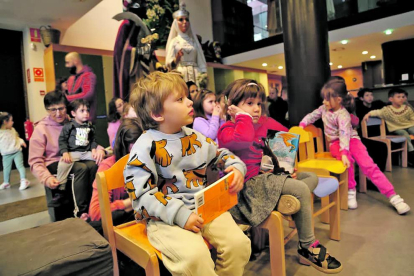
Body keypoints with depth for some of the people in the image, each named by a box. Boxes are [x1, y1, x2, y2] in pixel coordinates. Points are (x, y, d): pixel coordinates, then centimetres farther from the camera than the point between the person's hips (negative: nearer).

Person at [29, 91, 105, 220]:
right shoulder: (41, 128, -1)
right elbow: (35, 161, -4)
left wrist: (99, 149, -17)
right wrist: (46, 178, -23)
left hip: (75, 160, 3)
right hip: (54, 164, -3)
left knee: (93, 165, -31)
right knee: (82, 168, -33)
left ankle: (92, 206, -21)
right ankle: (81, 211, -26)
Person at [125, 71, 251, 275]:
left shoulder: (195, 137, 7)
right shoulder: (145, 147, -11)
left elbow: (220, 154, 23)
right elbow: (141, 194, -16)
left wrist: (236, 166, 1)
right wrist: (179, 214, -23)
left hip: (203, 208, 6)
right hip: (165, 218, -5)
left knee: (239, 243, -10)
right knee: (194, 254, -30)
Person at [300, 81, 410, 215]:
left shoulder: (343, 115, -21)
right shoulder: (324, 108, -1)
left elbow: (344, 135, -32)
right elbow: (312, 116, 11)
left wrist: (344, 153, -43)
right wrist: (301, 125, -8)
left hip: (350, 139, -3)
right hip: (335, 142, 3)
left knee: (368, 164, -20)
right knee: (348, 160, -31)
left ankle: (393, 196, -16)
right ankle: (351, 191, -16)